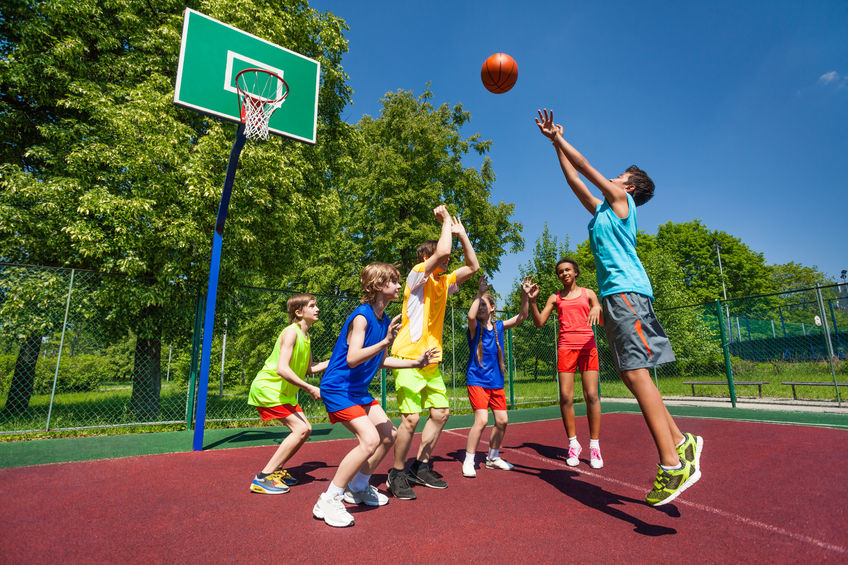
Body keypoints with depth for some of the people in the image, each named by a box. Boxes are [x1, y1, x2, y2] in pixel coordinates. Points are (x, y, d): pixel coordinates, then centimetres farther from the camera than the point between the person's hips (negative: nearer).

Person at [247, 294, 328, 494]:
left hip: (284, 392, 10)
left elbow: (309, 369, 16)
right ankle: (262, 478, -10)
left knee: (305, 429, 8)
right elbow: (282, 369, -29)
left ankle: (276, 470, 22)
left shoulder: (305, 336, 9)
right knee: (301, 429, -17)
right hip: (268, 389, -9)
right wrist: (310, 389, -27)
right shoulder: (291, 332, -20)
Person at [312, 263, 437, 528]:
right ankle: (328, 501, -5)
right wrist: (385, 342, -40)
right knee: (370, 440, -21)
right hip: (338, 389, -9)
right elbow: (352, 359, -32)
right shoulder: (361, 317, -21)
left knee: (389, 435, 12)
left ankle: (358, 488, 30)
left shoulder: (384, 320, 6)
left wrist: (415, 362, 13)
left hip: (359, 390, 10)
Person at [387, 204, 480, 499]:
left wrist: (461, 232, 11)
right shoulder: (418, 274, -8)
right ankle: (397, 474, 10)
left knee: (441, 413, 10)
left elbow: (473, 266, 15)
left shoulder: (444, 282, 14)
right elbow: (442, 251, -25)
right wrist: (446, 220, -9)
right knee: (411, 418, -11)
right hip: (408, 358, -8)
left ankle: (421, 467, 25)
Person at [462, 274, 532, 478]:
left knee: (502, 420, 8)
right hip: (477, 380, -5)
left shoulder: (498, 326, 6)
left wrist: (524, 295, -8)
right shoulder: (474, 327, -7)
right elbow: (471, 316, -31)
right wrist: (479, 292, -30)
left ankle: (493, 457, 29)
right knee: (481, 420, -16)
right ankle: (468, 461, 0)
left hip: (496, 381, 6)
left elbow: (521, 316, 3)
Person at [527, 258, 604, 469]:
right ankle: (573, 444, 10)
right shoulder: (555, 298, 14)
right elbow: (539, 322, 7)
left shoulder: (588, 293, 12)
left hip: (587, 345, -1)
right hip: (565, 346, 1)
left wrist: (597, 309, -15)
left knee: (591, 395, -6)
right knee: (565, 397, -4)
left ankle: (594, 446, 5)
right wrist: (532, 300, -5)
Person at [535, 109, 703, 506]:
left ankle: (672, 463, -14)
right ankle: (681, 441, 14)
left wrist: (559, 138, 17)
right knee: (631, 374, 7)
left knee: (635, 371, -16)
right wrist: (555, 143, 34)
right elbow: (574, 179, 30)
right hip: (614, 294, 9)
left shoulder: (621, 199, 6)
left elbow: (585, 167, 6)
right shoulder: (601, 209, 27)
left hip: (626, 290, -9)